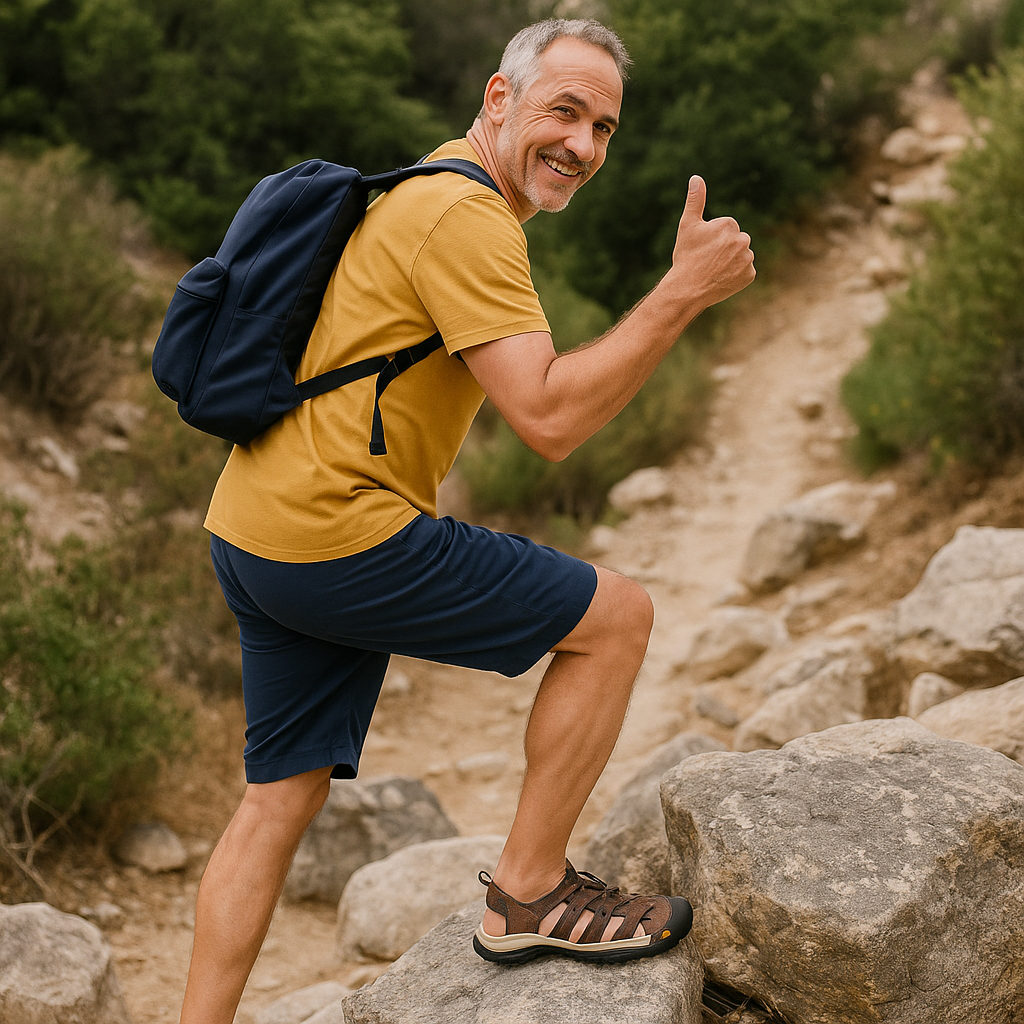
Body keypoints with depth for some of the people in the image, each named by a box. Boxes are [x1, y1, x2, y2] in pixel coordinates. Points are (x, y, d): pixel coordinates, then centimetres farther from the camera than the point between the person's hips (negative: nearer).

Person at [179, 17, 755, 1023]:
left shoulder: (419, 190, 20)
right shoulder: (465, 215, -14)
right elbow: (549, 418, -22)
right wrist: (684, 290, -18)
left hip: (251, 528, 11)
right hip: (337, 535, -10)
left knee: (284, 795, 16)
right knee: (615, 614, -1)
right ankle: (529, 893, 8)